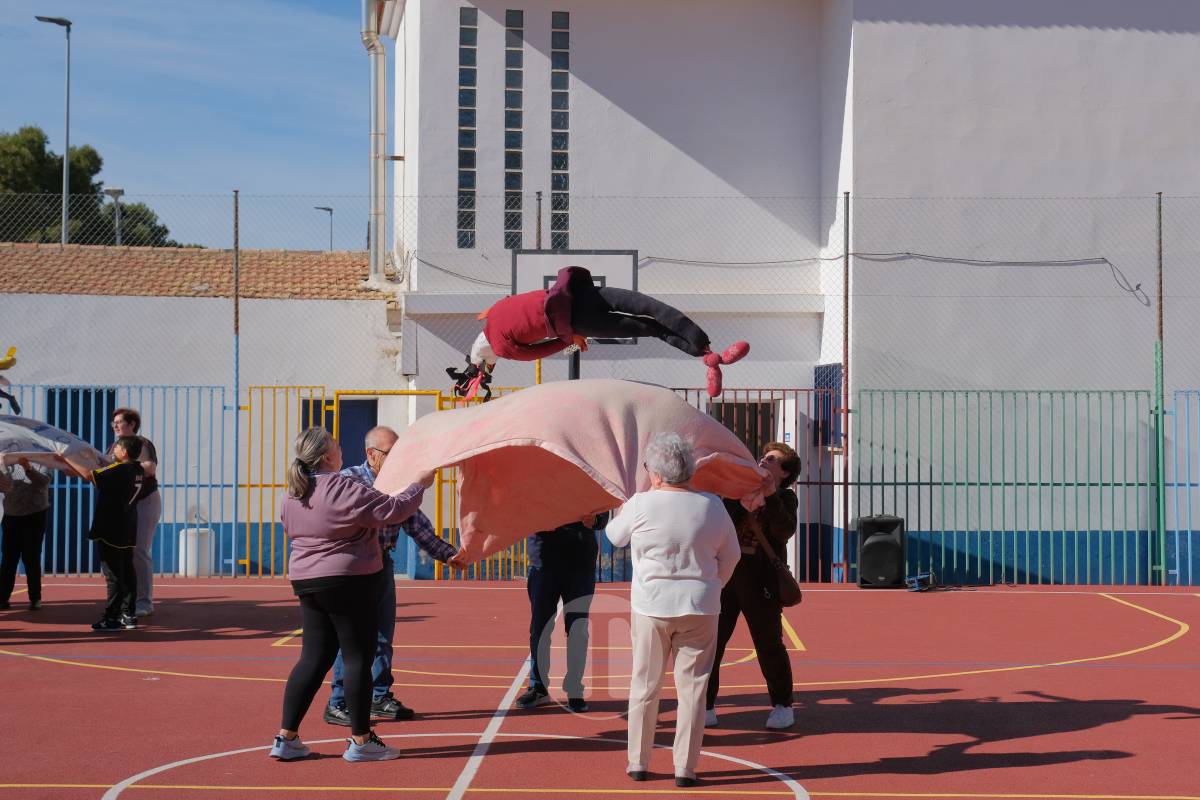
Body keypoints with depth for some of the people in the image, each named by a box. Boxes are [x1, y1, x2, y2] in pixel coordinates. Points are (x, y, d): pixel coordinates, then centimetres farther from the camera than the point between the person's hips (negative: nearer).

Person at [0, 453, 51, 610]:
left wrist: (28, 468, -34)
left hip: (34, 518, -3)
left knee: (31, 558, -2)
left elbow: (43, 482, -18)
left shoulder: (40, 465, 2)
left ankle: (35, 598, 4)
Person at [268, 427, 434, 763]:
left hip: (306, 581, 8)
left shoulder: (293, 495, 7)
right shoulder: (344, 490, -18)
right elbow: (394, 509, -16)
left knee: (313, 658, 11)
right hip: (348, 583, -8)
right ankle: (360, 741, 5)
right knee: (358, 657, 1)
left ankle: (286, 738, 9)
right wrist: (420, 485, 0)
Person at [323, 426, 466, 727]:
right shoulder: (349, 480, -12)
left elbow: (417, 525, 8)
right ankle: (337, 704, 2)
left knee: (383, 635, 12)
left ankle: (380, 698, 24)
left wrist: (447, 553, 1)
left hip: (383, 564, 7)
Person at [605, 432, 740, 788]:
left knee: (644, 685, 11)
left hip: (651, 607, -1)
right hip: (700, 607, 1)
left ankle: (638, 763, 19)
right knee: (692, 688, 6)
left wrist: (629, 501, 27)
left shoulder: (642, 504, -9)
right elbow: (731, 556, 9)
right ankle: (685, 768, 6)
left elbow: (615, 535, 10)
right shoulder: (712, 505, -2)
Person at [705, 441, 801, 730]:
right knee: (710, 641, 0)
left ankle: (782, 706, 20)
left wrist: (771, 496, -22)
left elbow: (785, 531, -14)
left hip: (760, 580, -3)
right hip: (725, 574, 3)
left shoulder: (785, 498, 3)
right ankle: (704, 707, 7)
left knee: (769, 644, 4)